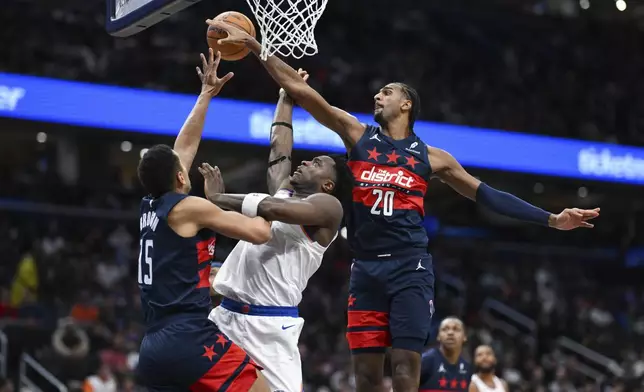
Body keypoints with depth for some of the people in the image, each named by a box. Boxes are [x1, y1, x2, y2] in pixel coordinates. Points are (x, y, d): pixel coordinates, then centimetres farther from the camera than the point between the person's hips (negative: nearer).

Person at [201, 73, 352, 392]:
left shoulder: (327, 205, -3)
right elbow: (278, 148, 33)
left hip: (271, 324, -8)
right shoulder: (284, 192, 21)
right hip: (227, 315, 8)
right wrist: (287, 96, 41)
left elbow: (272, 208, -19)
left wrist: (216, 197, -11)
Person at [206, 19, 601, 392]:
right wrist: (252, 43, -1)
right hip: (366, 269, 2)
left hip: (410, 268, -2)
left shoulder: (430, 157, 10)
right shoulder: (357, 134, 10)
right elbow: (300, 89, 5)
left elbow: (487, 195, 12)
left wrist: (551, 219, 6)